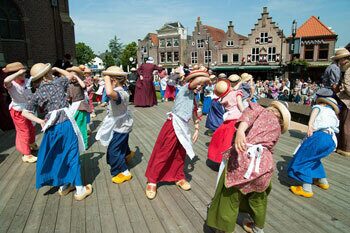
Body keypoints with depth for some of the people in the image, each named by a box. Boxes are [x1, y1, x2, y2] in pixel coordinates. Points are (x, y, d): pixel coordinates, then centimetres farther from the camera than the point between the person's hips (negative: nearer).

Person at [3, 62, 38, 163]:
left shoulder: (26, 81, -8)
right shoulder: (11, 84, -25)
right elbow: (6, 80, -50)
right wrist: (18, 73, -44)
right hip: (18, 112, -7)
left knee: (32, 129, 23)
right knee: (24, 132, 2)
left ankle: (32, 145, 48)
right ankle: (26, 154, 16)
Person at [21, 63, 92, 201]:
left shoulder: (36, 94, 4)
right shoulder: (57, 82, -1)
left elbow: (25, 112, 2)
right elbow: (69, 75, 19)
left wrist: (40, 121, 0)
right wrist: (56, 69, 21)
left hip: (52, 127, 3)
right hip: (66, 123, -2)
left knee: (56, 156, 17)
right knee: (72, 155, 4)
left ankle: (63, 186, 30)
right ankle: (80, 190, 11)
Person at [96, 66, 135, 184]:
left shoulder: (119, 93, -32)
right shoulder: (120, 91, -1)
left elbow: (109, 92, -57)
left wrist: (107, 78, -42)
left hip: (120, 126, -10)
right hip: (122, 124, 10)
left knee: (113, 150, -2)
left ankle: (124, 172, 11)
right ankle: (128, 153, 63)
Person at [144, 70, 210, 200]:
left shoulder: (193, 98, 13)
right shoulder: (185, 89, -8)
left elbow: (194, 114, 22)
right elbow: (199, 80, -26)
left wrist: (197, 129, 19)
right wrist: (206, 78, -7)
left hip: (183, 128, 8)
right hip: (173, 126, -7)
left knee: (180, 156, 18)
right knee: (163, 155, 2)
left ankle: (179, 178, 38)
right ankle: (152, 181, 16)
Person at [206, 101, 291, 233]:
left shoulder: (260, 109, 16)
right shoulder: (277, 128, 26)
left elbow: (251, 112, -8)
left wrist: (240, 130, -27)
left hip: (243, 159, -5)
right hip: (264, 165, 5)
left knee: (229, 200, 14)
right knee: (258, 199, 31)